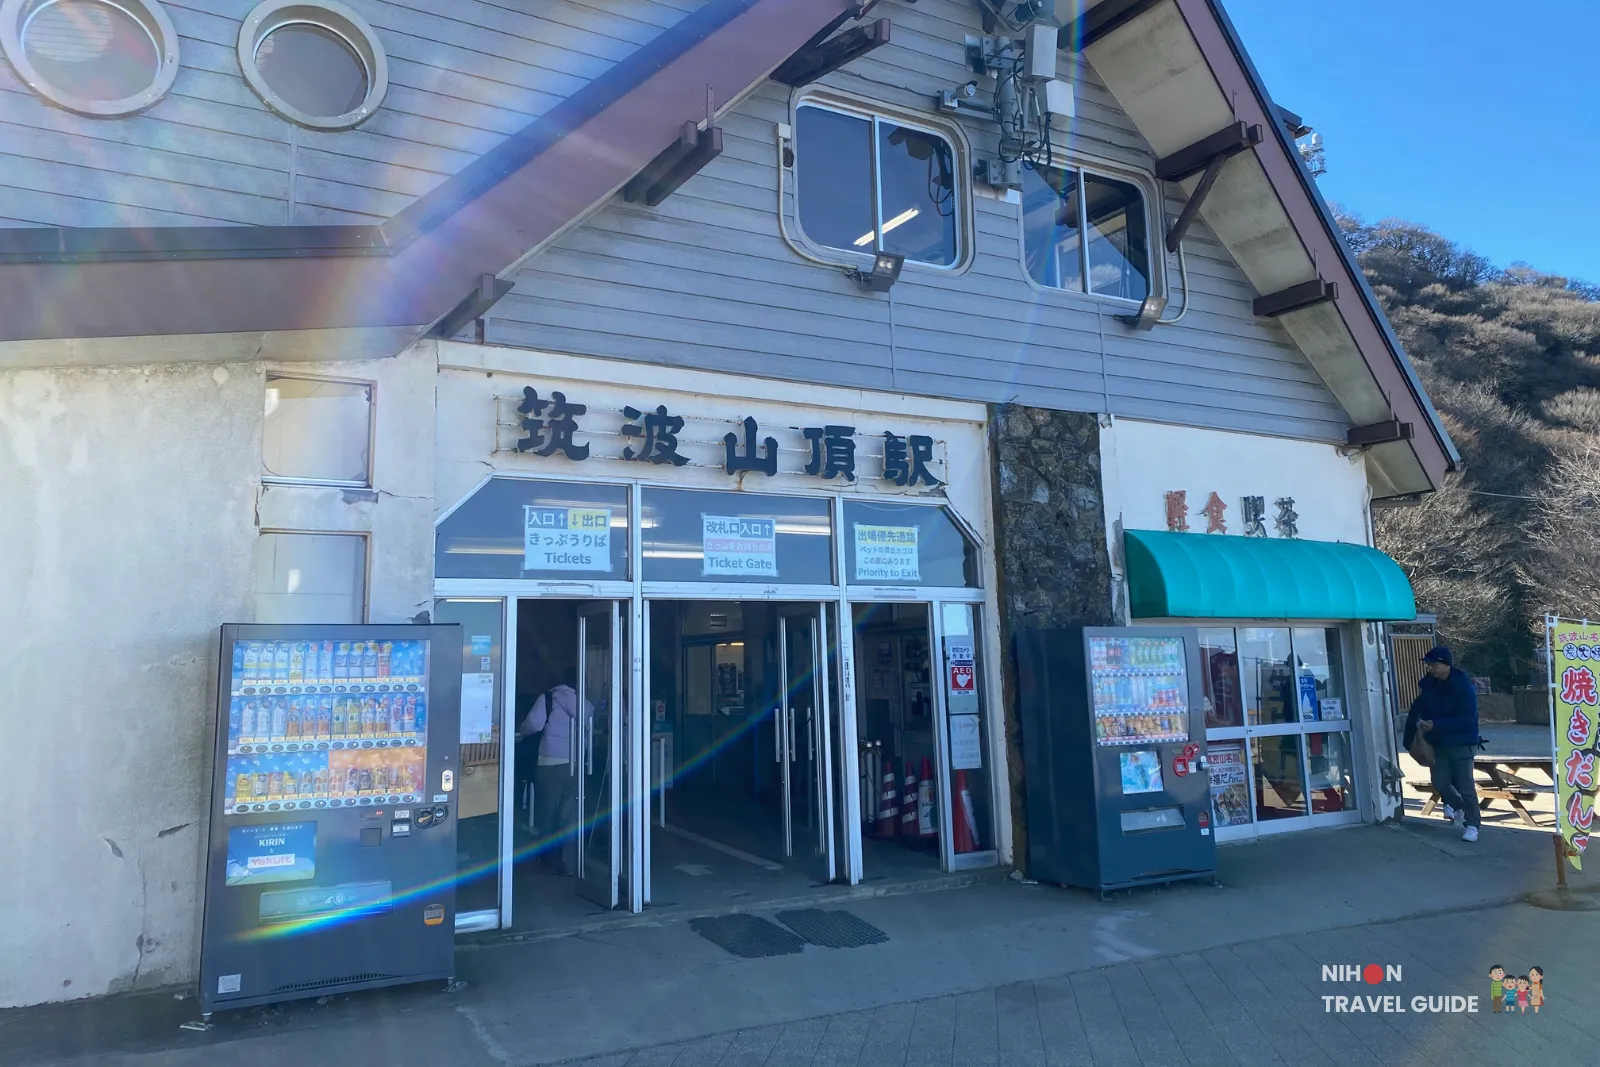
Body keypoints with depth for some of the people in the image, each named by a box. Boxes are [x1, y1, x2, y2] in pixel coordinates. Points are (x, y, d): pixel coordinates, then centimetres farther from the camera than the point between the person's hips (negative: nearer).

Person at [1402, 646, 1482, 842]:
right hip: (1439, 743, 6)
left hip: (1461, 743, -5)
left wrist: (1435, 725, -28)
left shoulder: (1464, 686, -19)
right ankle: (1456, 805, 36)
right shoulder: (1427, 683, -1)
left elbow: (1466, 719, -22)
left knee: (1465, 785, -3)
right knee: (1440, 781, 7)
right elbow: (1418, 708, 5)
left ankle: (1472, 825, 9)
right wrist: (1418, 721, -17)